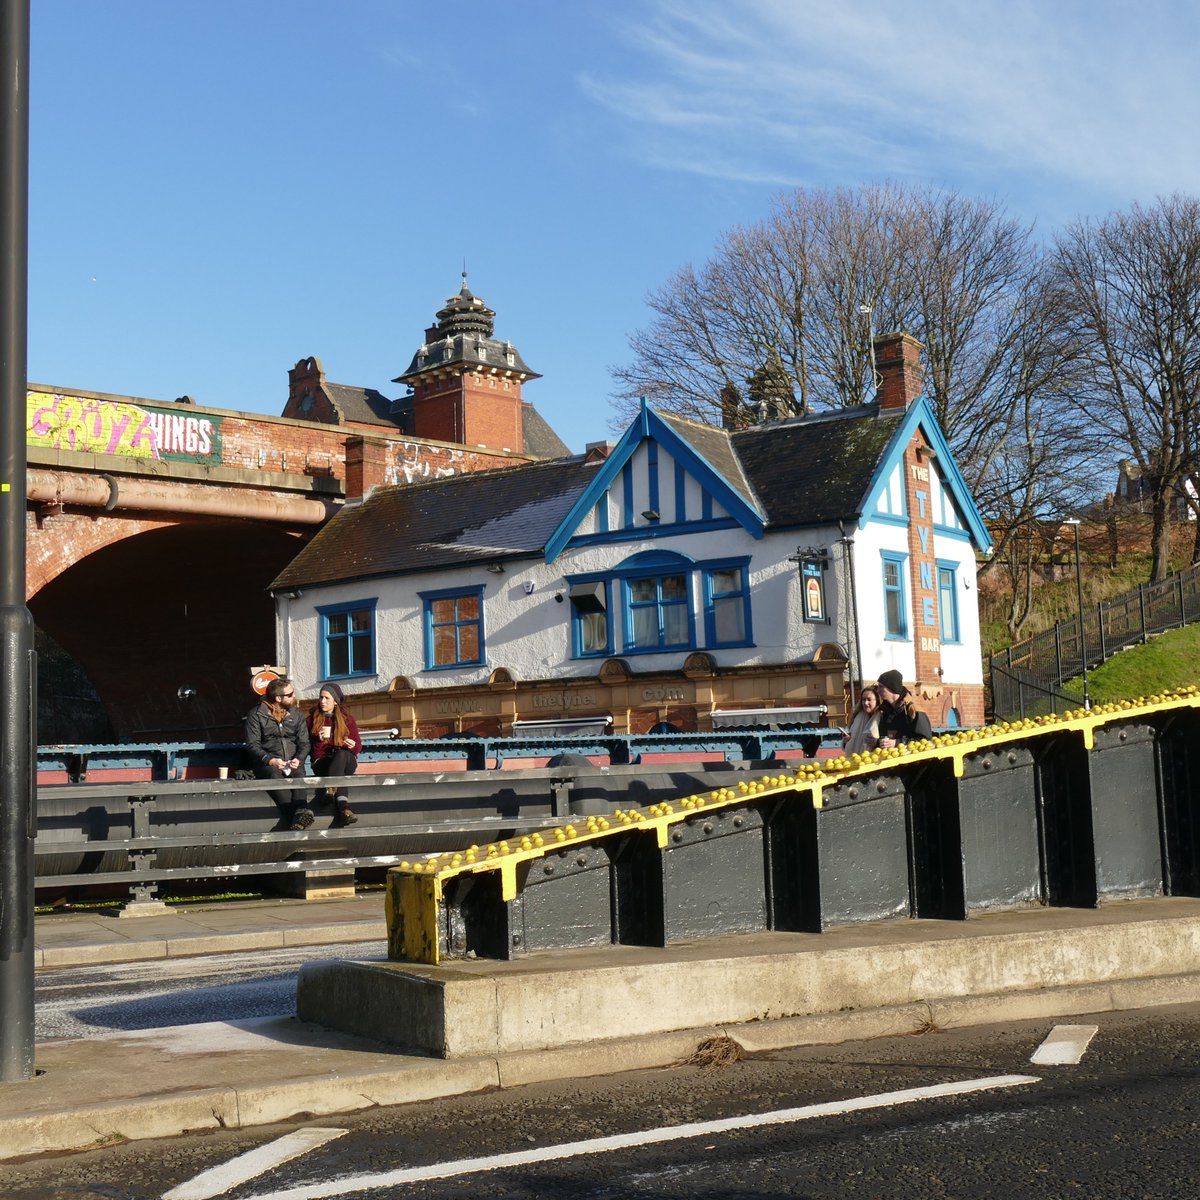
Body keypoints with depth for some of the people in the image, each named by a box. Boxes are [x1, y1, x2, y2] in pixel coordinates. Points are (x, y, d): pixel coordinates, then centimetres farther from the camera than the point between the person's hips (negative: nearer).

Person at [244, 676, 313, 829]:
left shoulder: (296, 714, 16)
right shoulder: (256, 714, 4)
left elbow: (304, 743, 12)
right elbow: (252, 744, -3)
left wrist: (298, 759, -10)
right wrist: (269, 760, -19)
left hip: (292, 762, 3)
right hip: (267, 763, -3)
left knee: (298, 775, -33)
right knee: (275, 776, -37)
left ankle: (302, 811, -56)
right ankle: (294, 817, -50)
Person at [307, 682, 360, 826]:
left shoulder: (347, 720, 11)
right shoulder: (312, 720, 10)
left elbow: (357, 745, 7)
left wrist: (352, 746, -18)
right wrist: (319, 739, -19)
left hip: (347, 761, 1)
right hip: (321, 762, -1)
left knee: (342, 754, -38)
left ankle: (330, 790, -62)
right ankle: (343, 806, -64)